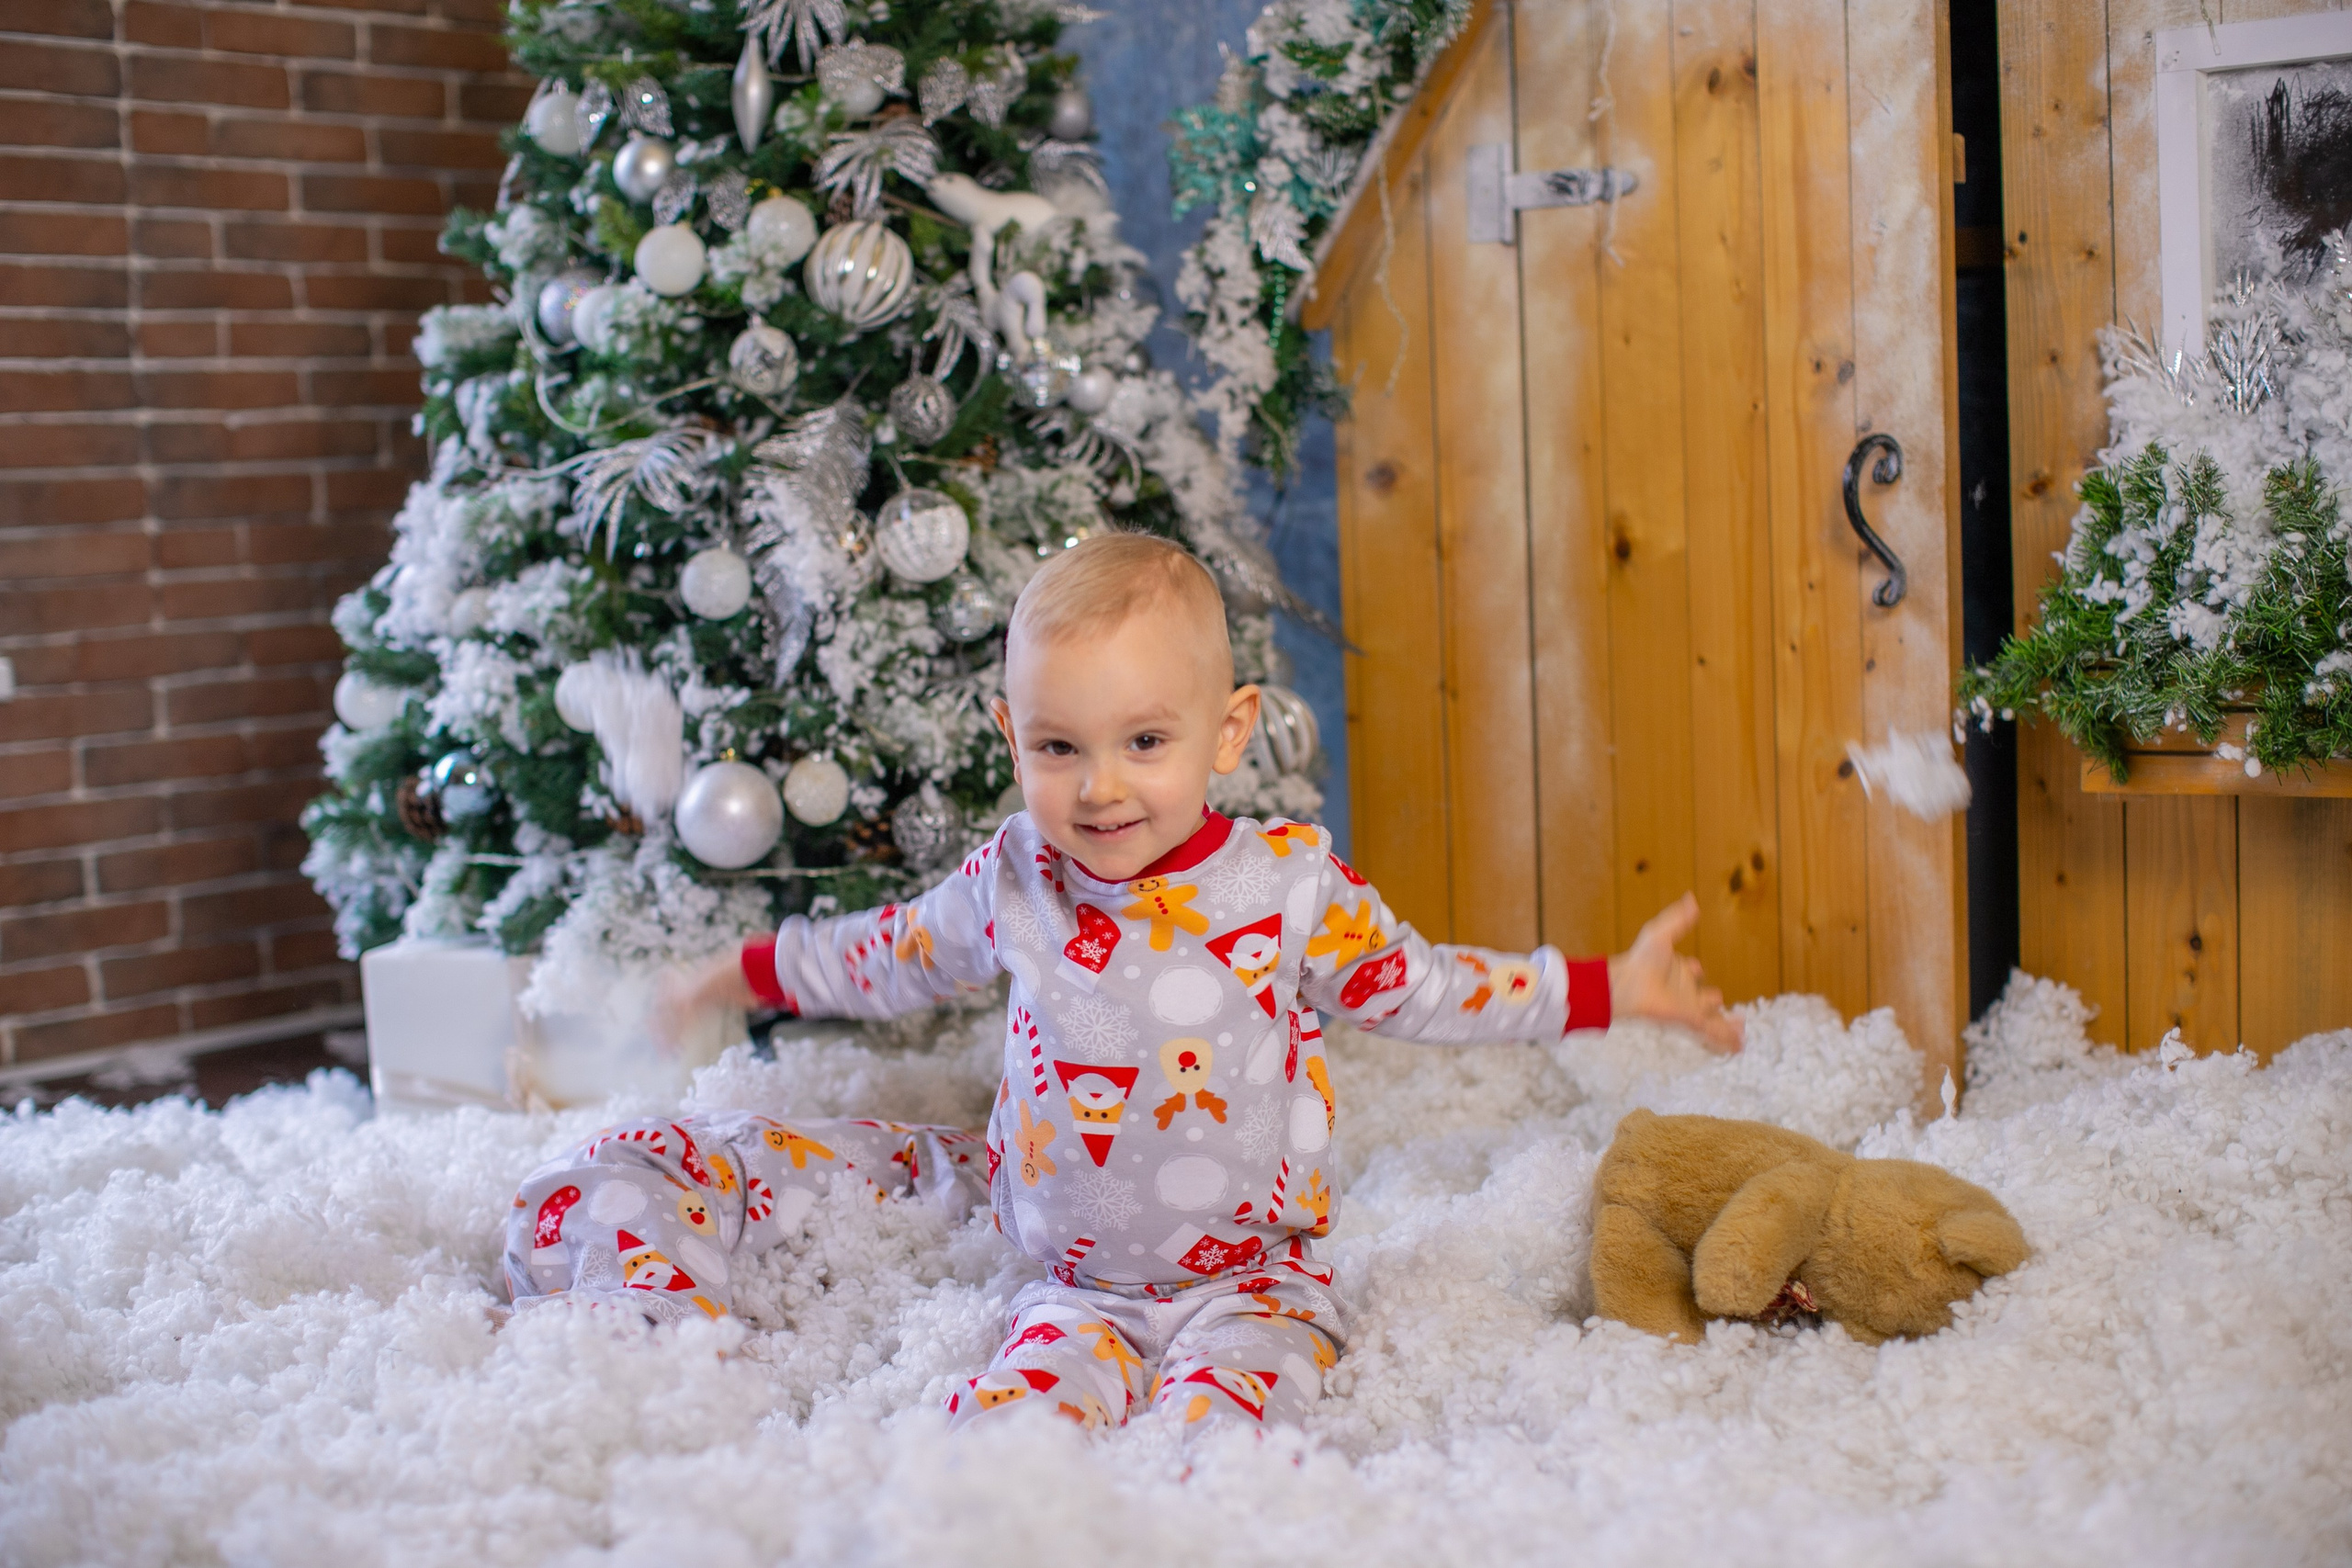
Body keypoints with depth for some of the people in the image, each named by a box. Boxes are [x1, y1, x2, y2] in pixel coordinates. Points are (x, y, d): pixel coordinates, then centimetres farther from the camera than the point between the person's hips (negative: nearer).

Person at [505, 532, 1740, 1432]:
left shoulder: (1290, 886, -7)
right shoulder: (1012, 882, 2)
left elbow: (1417, 989, 8)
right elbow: (898, 954, 23)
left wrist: (1608, 991, 7)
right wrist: (751, 973, 35)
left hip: (1243, 1275, -2)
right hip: (1071, 1274, 2)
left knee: (1209, 1420, -33)